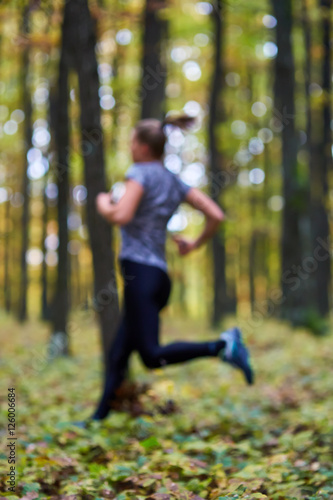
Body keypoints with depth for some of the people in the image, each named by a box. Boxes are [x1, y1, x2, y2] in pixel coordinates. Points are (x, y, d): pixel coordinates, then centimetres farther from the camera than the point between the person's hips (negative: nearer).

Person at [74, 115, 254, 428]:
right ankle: (99, 418, 12)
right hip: (159, 275, 9)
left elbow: (122, 216, -20)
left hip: (140, 272, -9)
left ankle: (221, 346, -25)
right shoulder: (175, 182, 16)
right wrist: (195, 244, 24)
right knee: (118, 355, 11)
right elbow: (216, 215, 10)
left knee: (153, 356, -15)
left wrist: (103, 205, 1)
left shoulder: (141, 173, -5)